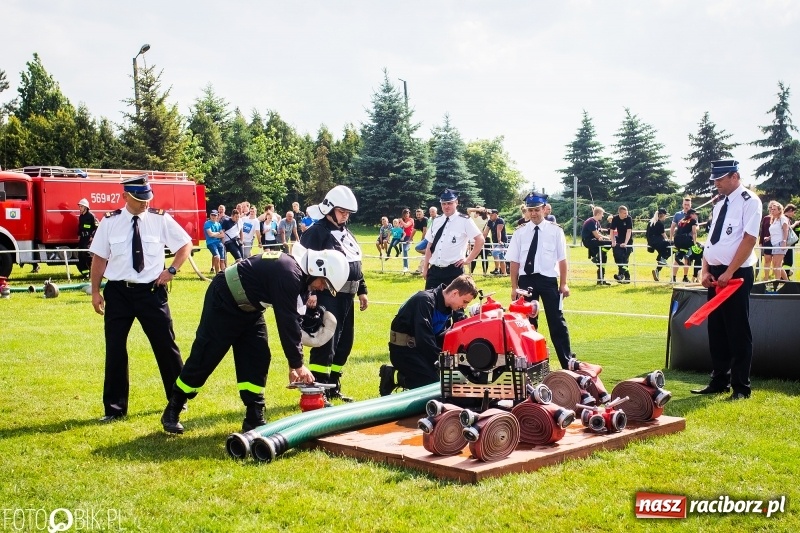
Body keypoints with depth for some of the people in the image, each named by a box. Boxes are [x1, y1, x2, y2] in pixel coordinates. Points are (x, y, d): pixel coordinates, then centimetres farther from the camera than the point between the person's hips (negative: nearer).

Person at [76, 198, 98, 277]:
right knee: (80, 254, 5)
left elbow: (96, 227, -14)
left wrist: (92, 236, -17)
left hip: (89, 238, -9)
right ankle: (84, 270, 13)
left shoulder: (91, 216, -11)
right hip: (83, 237, 9)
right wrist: (79, 235, 15)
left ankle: (92, 269, -12)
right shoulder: (81, 216, 14)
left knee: (87, 252, -20)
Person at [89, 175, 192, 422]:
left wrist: (171, 270, -3)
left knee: (165, 345, 6)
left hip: (151, 291, 0)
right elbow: (99, 258, 4)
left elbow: (186, 244, 8)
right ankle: (115, 408, 17)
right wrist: (95, 291, 3)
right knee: (114, 349, 3)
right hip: (118, 292, 1)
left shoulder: (161, 219, -2)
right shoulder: (110, 222, -1)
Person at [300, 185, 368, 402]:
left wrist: (362, 291, 20)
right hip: (326, 296, -9)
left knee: (345, 342, 13)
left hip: (346, 297, 9)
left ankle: (333, 388, 23)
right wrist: (310, 292, -26)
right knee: (326, 343, -11)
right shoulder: (317, 232, -8)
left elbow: (356, 265, 24)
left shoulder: (347, 234, 19)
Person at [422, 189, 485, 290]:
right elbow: (430, 246, 14)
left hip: (454, 271, -5)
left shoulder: (464, 221, -6)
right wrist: (425, 268, 12)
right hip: (434, 270, 5)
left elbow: (480, 240, -6)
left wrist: (468, 260, -5)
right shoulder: (436, 221, 10)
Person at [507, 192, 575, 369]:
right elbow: (515, 261, 4)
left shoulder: (555, 231, 0)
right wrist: (514, 287, 3)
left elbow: (562, 259, 1)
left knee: (556, 321, 3)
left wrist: (563, 284, -1)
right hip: (526, 280, 2)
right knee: (527, 321, 10)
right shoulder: (520, 233, 3)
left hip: (549, 280, -2)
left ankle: (567, 362, 12)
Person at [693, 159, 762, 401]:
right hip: (716, 275, 8)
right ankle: (719, 381, 22)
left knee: (738, 332, -1)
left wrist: (729, 273, -18)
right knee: (716, 330, 12)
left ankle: (741, 387, 8)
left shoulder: (749, 201, -9)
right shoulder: (719, 203, 14)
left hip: (736, 275, -8)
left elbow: (749, 239, -16)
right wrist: (705, 271, 4)